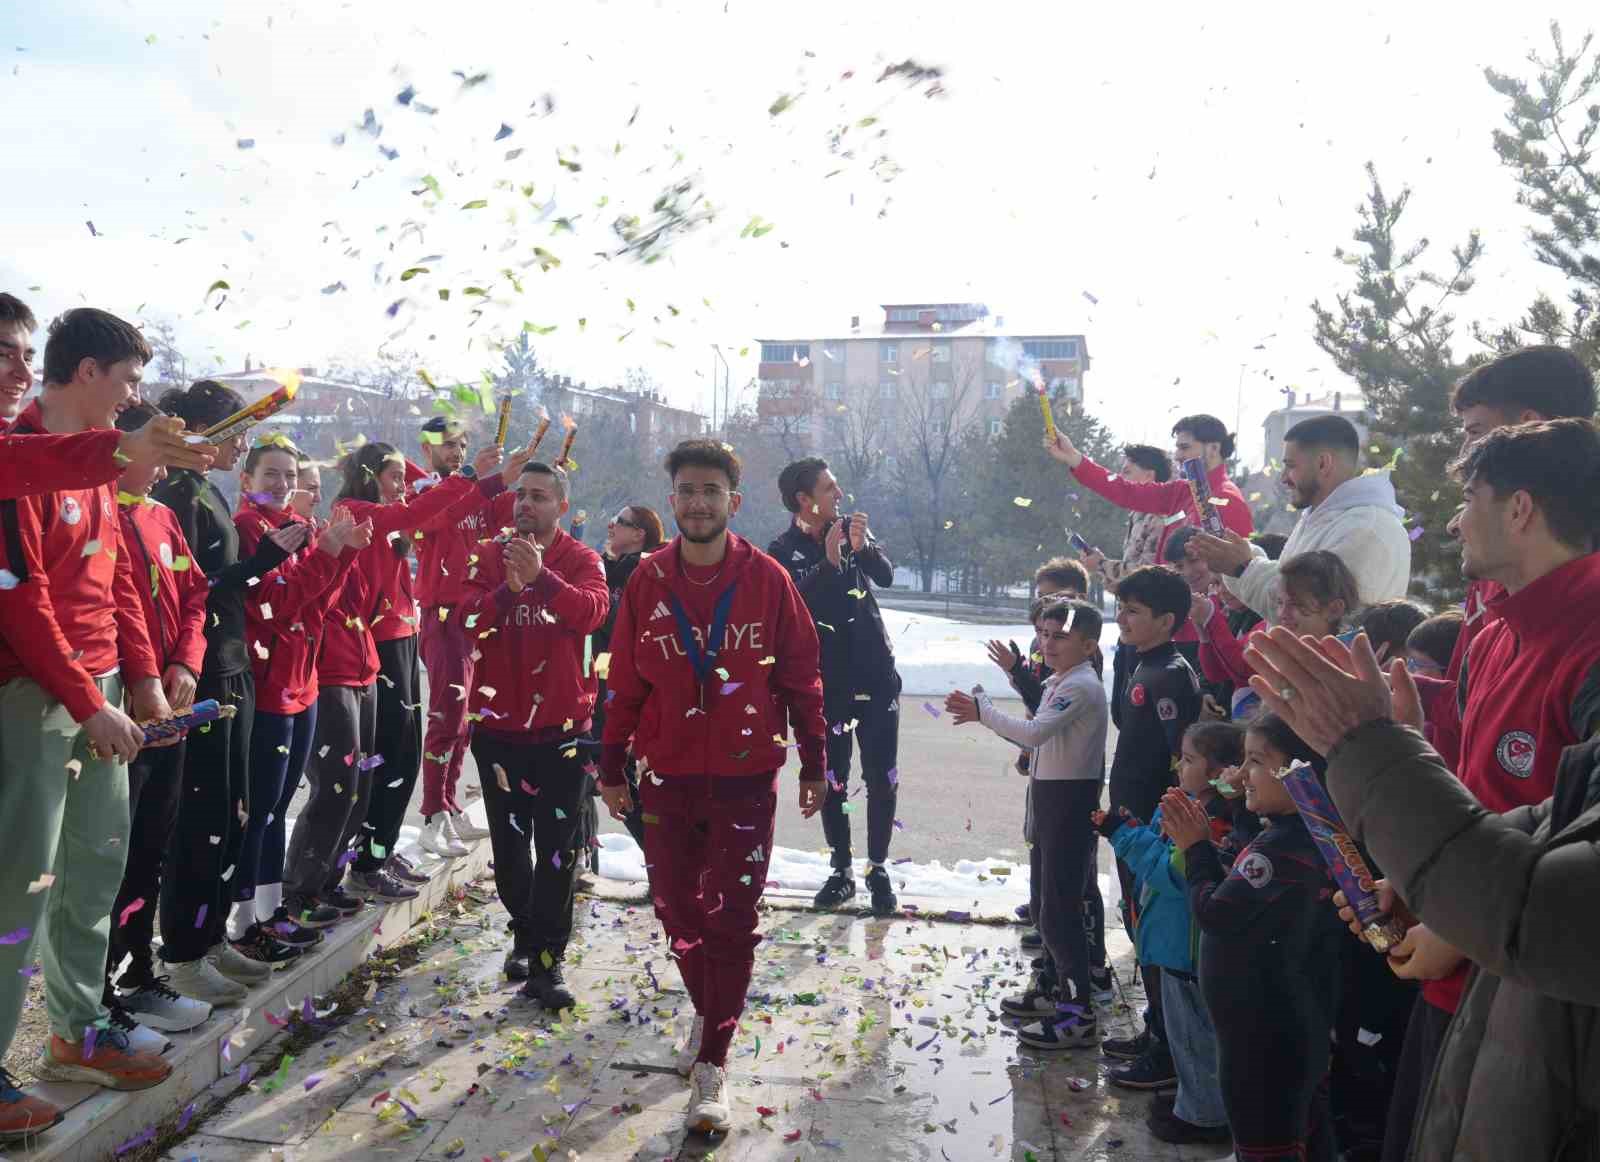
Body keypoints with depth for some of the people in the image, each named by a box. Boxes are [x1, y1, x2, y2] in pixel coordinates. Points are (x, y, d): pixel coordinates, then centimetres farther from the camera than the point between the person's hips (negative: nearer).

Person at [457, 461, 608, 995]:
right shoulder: (489, 556, 5)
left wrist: (541, 578, -36)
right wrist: (507, 589, -27)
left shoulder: (581, 559, 0)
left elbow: (592, 610, -21)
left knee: (557, 849, -2)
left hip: (562, 725, -2)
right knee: (508, 842, 14)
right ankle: (526, 934, 35)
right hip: (499, 722, 3)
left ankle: (547, 961, 4)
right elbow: (467, 621, -10)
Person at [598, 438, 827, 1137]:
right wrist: (611, 769, 8)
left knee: (731, 920, -1)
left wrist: (814, 764, 4)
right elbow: (624, 681, 6)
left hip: (745, 778, -2)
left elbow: (801, 676, 1)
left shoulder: (767, 579, -4)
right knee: (677, 910, 12)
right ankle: (706, 1009, 39)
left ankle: (712, 1068, 9)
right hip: (666, 778, 2)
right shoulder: (646, 581, 1)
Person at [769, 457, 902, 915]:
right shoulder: (782, 553, -6)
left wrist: (864, 547, -30)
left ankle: (878, 869, 15)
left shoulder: (850, 528, 2)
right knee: (832, 781, 6)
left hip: (876, 675, 2)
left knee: (882, 778, 2)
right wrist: (829, 562, -31)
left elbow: (886, 576, -10)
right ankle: (841, 870, 19)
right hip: (827, 684, -1)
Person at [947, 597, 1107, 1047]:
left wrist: (981, 711, -20)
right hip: (1049, 795, 10)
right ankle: (1052, 987, 36)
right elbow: (1040, 735, 14)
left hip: (1071, 800, -10)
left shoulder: (1081, 686, -19)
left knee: (1059, 908, -7)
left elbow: (1035, 732, -30)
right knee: (1047, 900, 20)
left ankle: (1080, 1013, 1)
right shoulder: (1056, 682, 12)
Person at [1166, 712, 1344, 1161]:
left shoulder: (1280, 848, -28)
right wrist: (1203, 846, 1)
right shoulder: (1313, 835, 5)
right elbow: (1240, 899, 10)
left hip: (1263, 1040, -10)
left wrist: (1197, 849, -13)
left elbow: (1215, 914, -25)